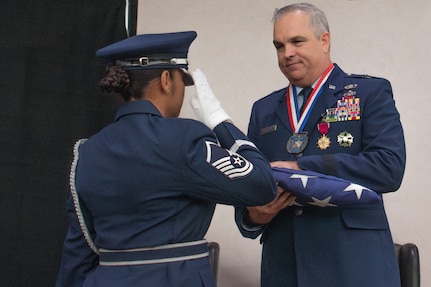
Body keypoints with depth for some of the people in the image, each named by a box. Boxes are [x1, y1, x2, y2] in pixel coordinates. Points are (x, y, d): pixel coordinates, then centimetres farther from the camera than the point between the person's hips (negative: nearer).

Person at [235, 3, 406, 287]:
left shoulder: (371, 92, 1)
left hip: (354, 264, -3)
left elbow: (390, 167, -13)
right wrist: (253, 215, -10)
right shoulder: (263, 110, 13)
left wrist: (300, 168, -18)